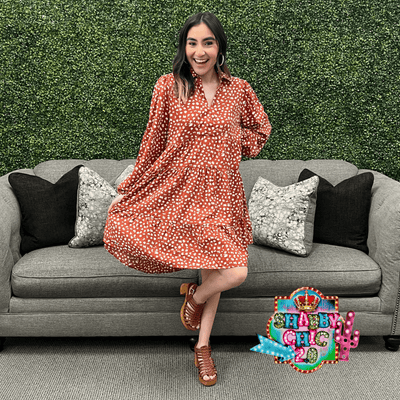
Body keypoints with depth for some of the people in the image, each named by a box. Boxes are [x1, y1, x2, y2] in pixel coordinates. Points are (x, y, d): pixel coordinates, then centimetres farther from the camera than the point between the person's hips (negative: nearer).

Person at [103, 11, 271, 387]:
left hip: (219, 193, 2)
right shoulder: (169, 86, -2)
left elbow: (261, 129, 20)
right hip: (174, 186, -1)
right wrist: (129, 188, 6)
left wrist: (233, 147, 5)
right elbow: (153, 141, 4)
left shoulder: (239, 89, 4)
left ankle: (202, 346, 26)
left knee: (234, 272, 1)